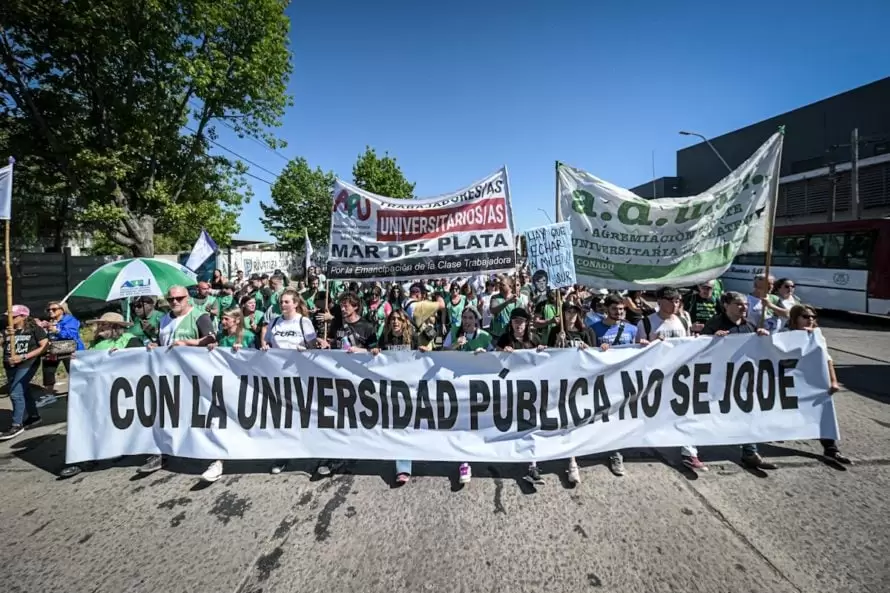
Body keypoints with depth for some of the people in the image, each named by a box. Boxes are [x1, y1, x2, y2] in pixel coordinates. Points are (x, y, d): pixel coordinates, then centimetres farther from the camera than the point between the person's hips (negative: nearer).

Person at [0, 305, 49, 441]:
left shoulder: (34, 328, -9)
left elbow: (45, 346, -13)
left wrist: (24, 357, -17)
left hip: (27, 364, -6)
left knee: (16, 393, -10)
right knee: (24, 391, 16)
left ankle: (17, 425, 0)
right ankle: (34, 415, 30)